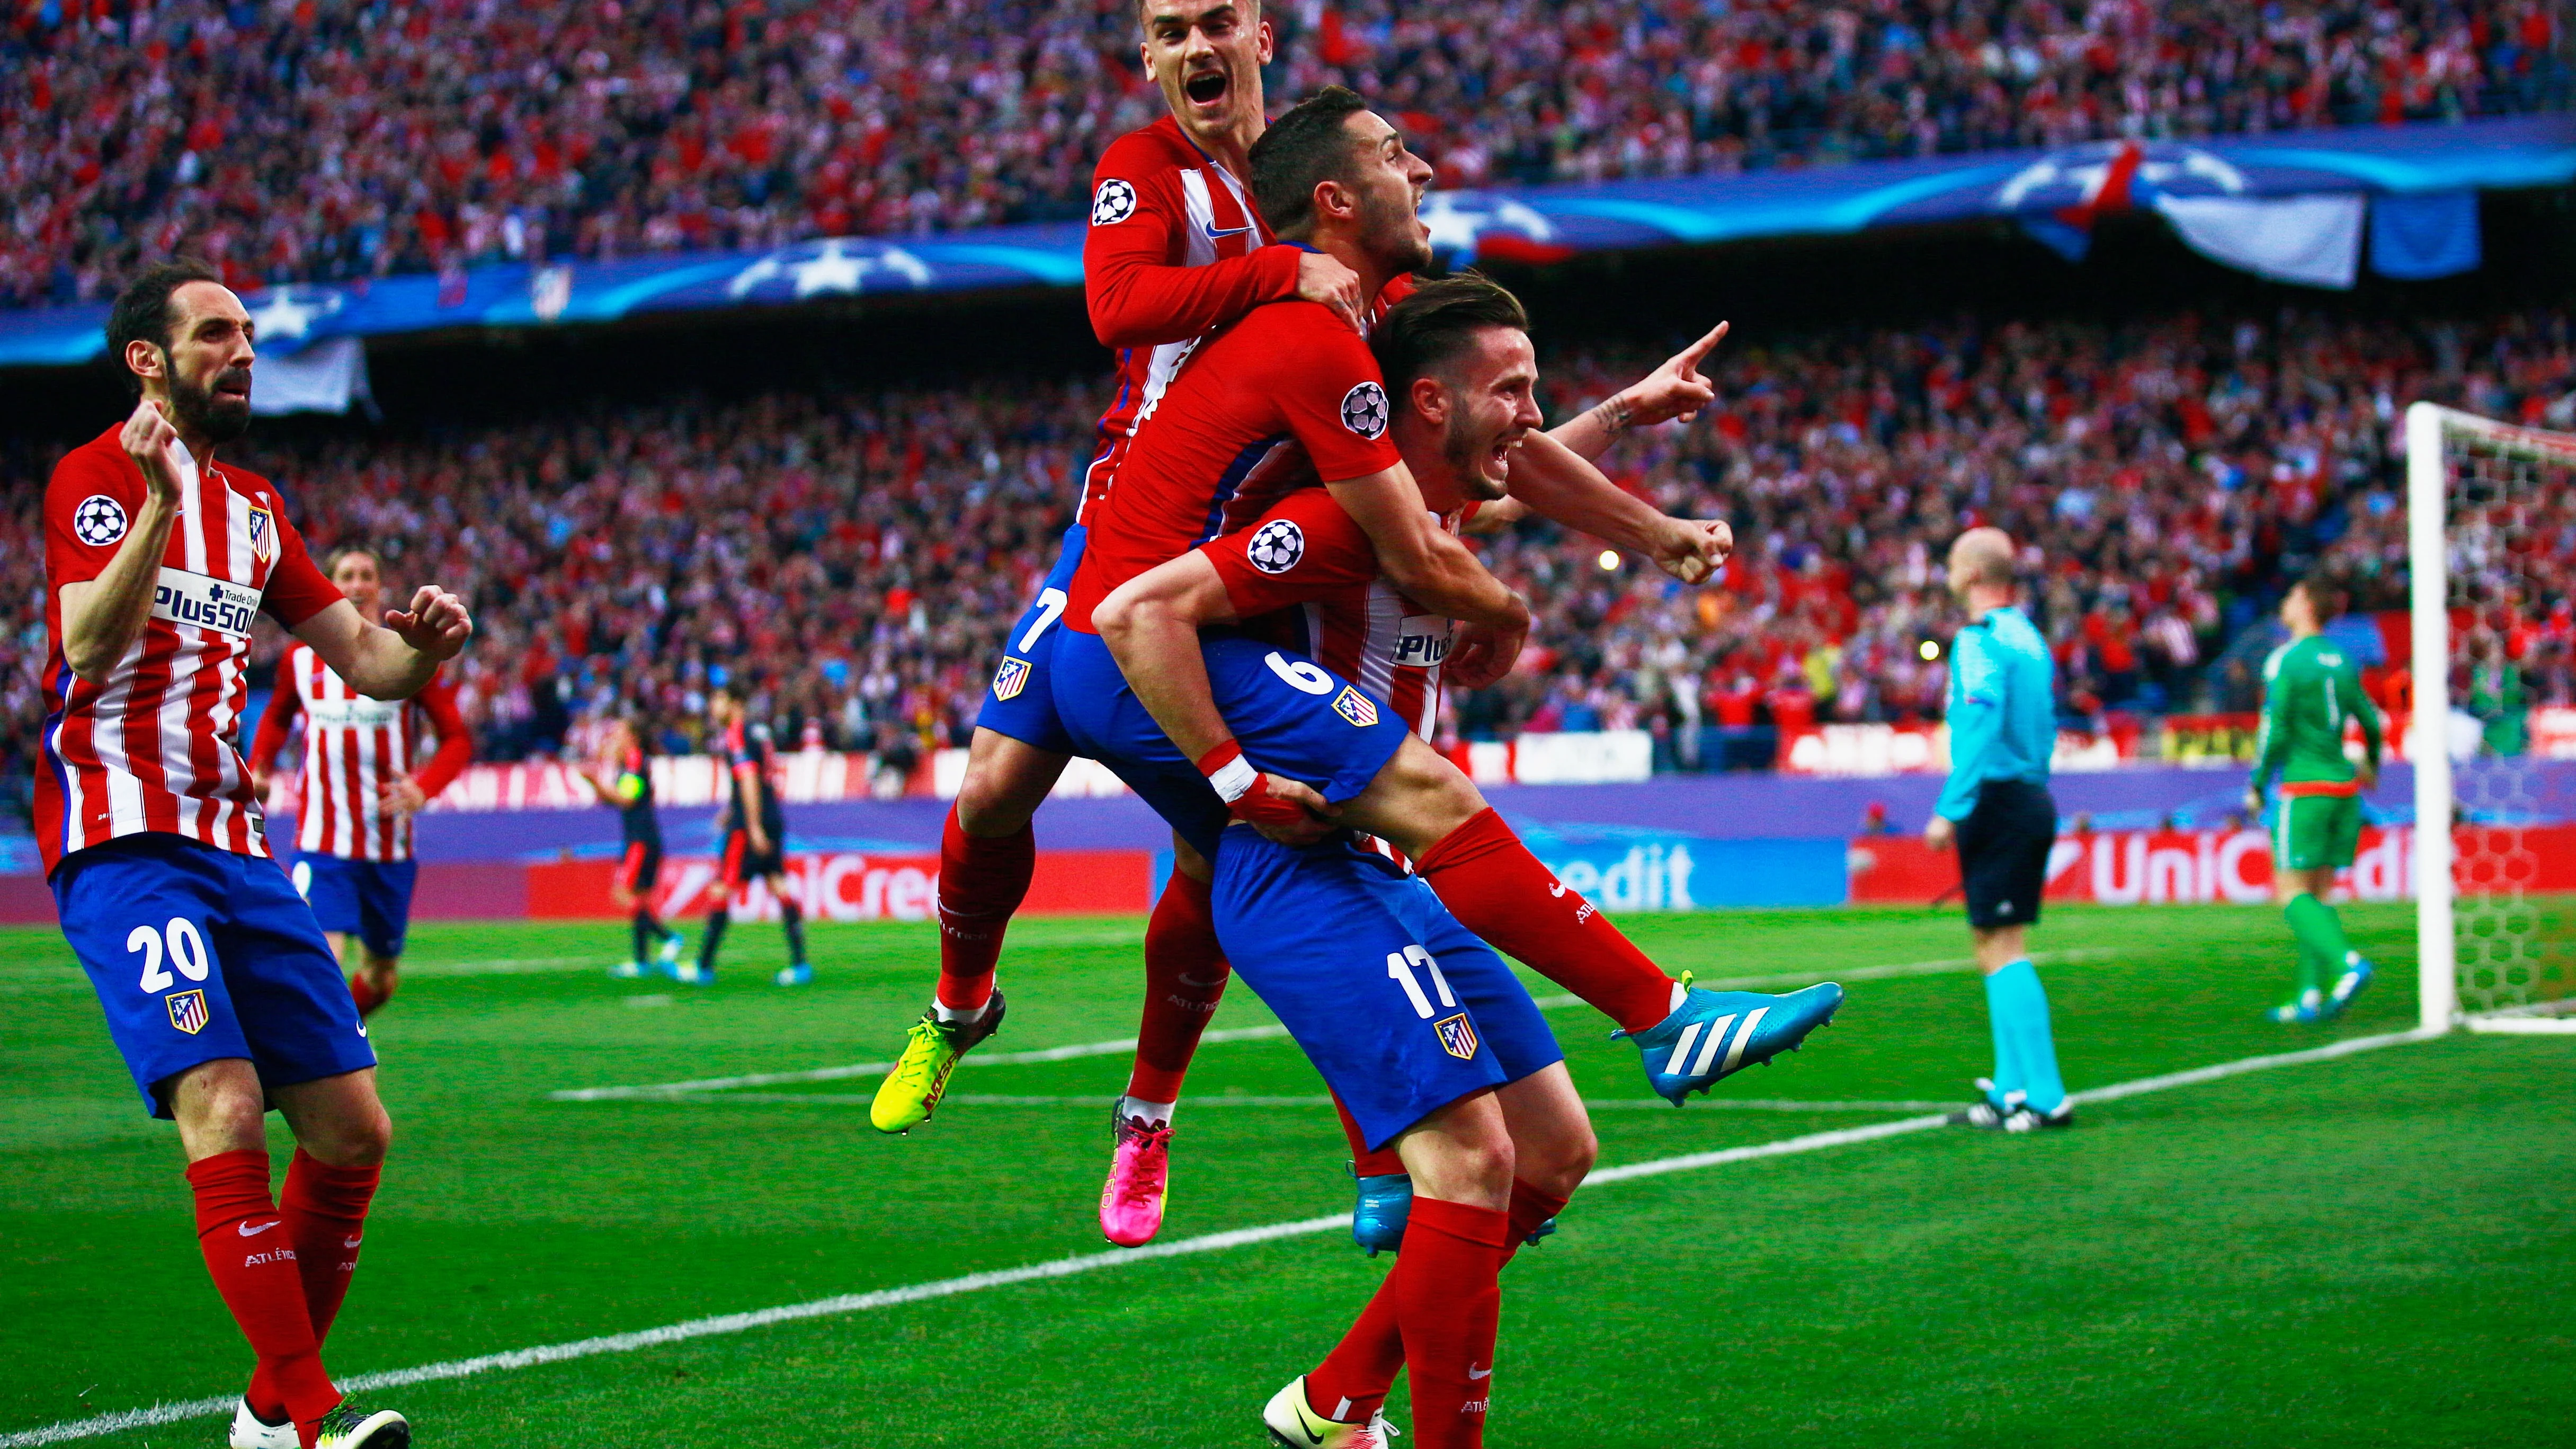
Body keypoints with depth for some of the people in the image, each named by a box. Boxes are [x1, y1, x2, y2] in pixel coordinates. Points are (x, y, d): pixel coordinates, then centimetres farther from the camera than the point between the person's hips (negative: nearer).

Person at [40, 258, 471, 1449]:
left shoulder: (252, 504, 20)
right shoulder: (96, 476, -4)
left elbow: (362, 660, 20)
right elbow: (89, 644, -19)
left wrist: (421, 644, -3)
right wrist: (161, 503, -31)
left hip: (235, 848, 8)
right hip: (124, 846, -8)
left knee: (353, 1131, 4)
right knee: (224, 1110, -22)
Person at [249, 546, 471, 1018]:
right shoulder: (301, 659, 5)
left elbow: (457, 739, 0)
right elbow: (277, 717, 25)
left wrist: (423, 789, -19)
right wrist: (257, 771, 7)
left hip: (391, 847, 1)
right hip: (322, 843, -1)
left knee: (380, 979, 15)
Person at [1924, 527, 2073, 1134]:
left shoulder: (1979, 641, -12)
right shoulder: (2029, 638, 16)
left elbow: (1982, 726, -22)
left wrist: (1949, 810, -22)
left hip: (1997, 803, -9)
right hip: (2034, 801, 9)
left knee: (2001, 952, -9)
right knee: (2004, 951, 15)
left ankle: (2044, 1098, -13)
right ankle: (2013, 1086, 18)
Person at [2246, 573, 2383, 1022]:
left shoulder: (2285, 661, -9)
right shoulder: (2342, 661, 10)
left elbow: (2275, 731, -13)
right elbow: (2371, 722, 15)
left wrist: (2257, 786, -3)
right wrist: (2371, 765, 34)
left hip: (2305, 789, -7)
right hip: (2344, 786, 7)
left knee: (2293, 893, -4)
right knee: (2317, 895, 10)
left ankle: (2348, 963, -24)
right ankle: (2311, 997, 6)